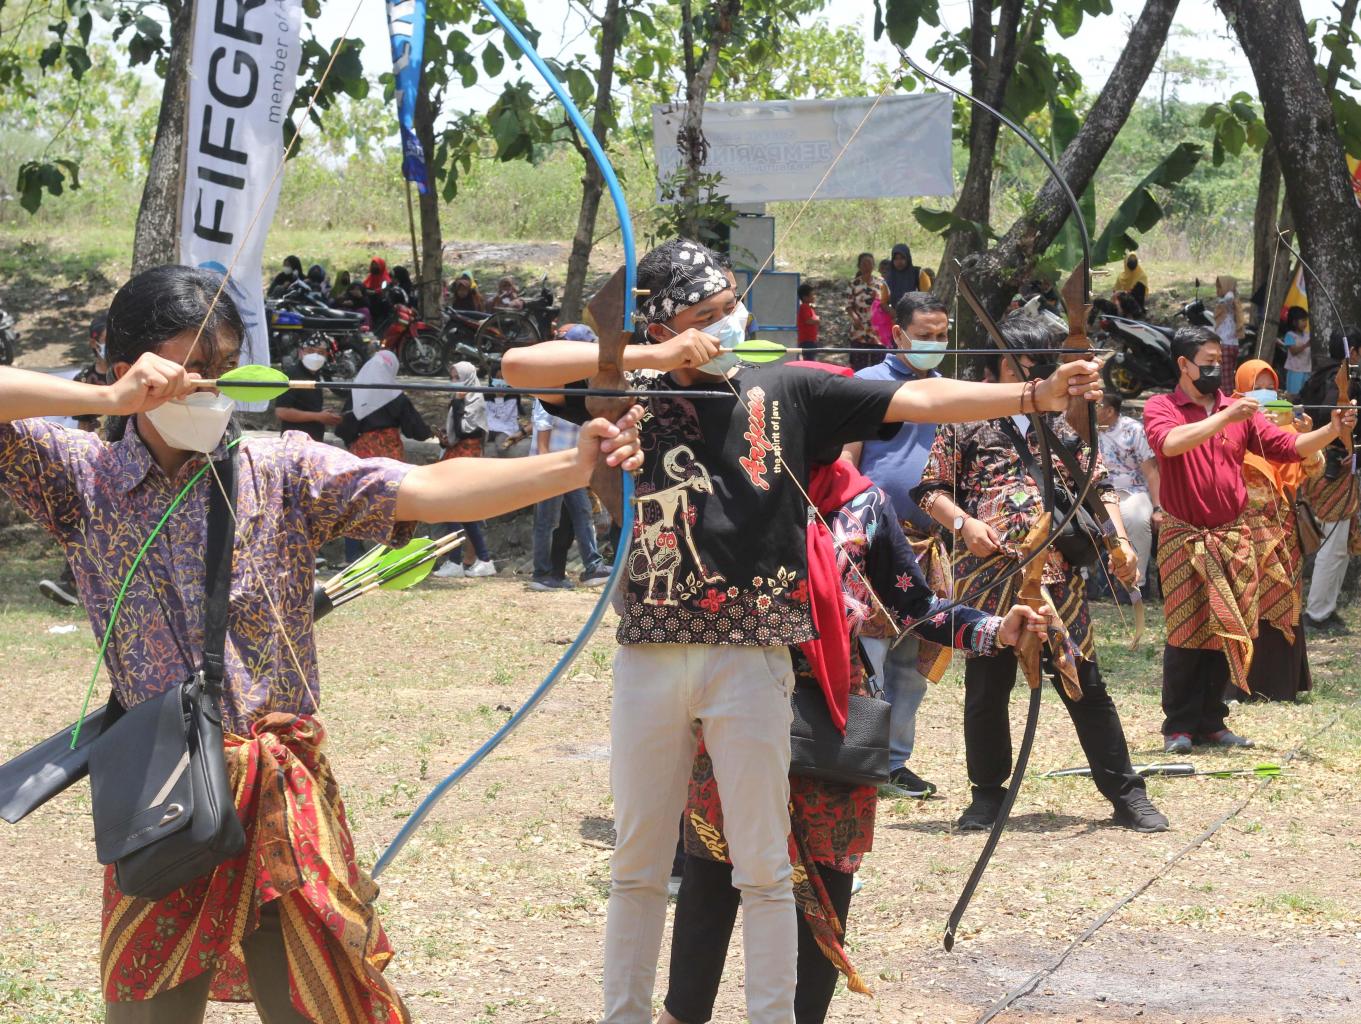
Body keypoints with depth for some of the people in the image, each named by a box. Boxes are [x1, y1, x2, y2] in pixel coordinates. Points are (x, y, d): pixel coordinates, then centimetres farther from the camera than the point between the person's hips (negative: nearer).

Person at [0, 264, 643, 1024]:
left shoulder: (284, 471, 2)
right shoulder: (83, 479, 2)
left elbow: (427, 491, -11)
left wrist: (577, 465, -25)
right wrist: (111, 400, -16)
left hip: (289, 809, 0)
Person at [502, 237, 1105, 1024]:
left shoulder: (787, 393, 3)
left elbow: (920, 400, -3)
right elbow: (519, 366, -9)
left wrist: (1035, 396, -13)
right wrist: (652, 360, -13)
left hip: (751, 655, -1)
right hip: (651, 655, 1)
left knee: (763, 867, 3)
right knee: (639, 863, 11)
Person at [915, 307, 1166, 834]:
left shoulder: (1066, 425, 13)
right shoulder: (966, 425, 6)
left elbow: (1099, 487, 14)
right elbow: (931, 490, 6)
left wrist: (1119, 539, -2)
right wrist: (964, 522, -12)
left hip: (1058, 578, 1)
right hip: (988, 574, -1)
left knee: (1085, 685, 1)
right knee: (986, 689, 6)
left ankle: (1126, 794, 6)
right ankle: (988, 794, 20)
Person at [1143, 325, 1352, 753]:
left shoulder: (1240, 411, 8)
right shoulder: (1161, 408, -3)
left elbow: (1289, 447, 4)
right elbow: (1170, 443, -24)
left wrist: (1332, 430, -11)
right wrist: (1225, 418, -26)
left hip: (1233, 537, 4)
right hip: (1185, 539, -4)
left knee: (1226, 631, 5)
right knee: (1186, 632, -4)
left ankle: (1211, 722, 15)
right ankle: (1178, 726, 5)